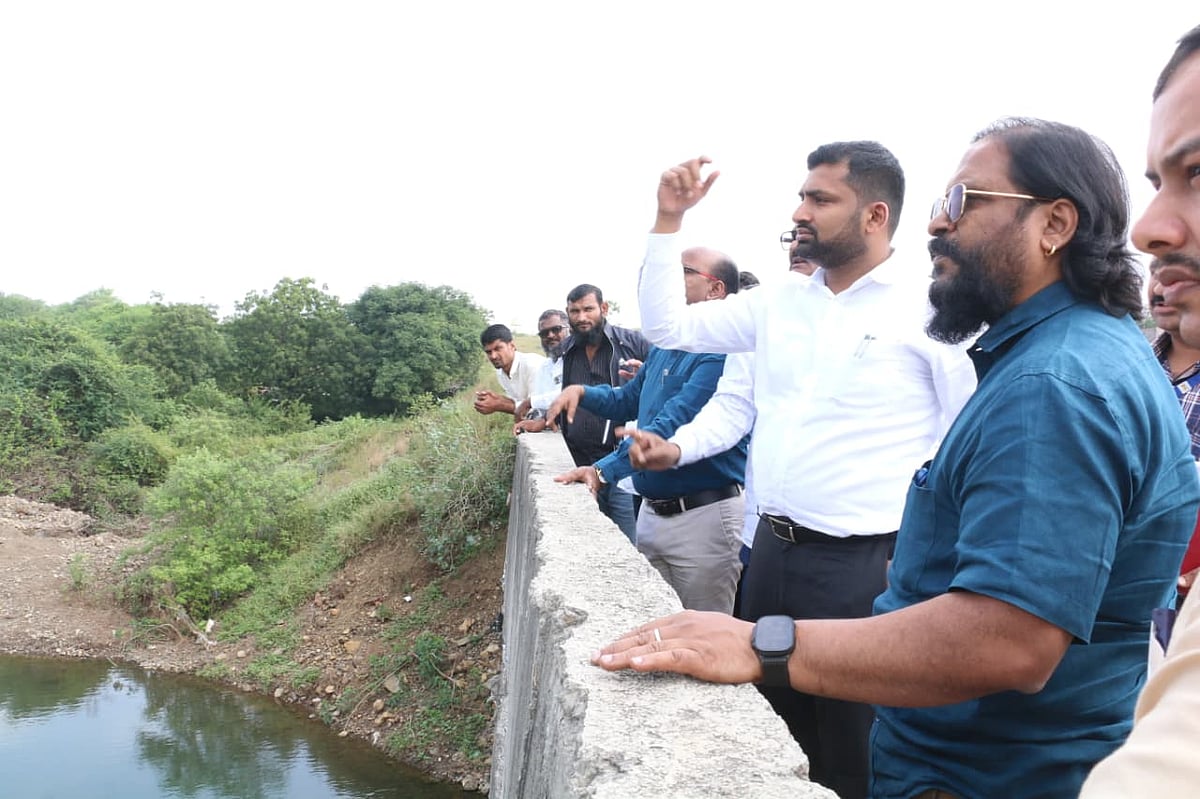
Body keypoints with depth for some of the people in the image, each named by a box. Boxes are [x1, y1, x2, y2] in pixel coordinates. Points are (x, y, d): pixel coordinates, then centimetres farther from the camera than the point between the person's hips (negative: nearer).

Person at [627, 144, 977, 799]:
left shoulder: (930, 306, -9)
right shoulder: (780, 302, 8)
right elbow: (666, 327, 13)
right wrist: (668, 219, 6)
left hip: (863, 567, -6)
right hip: (771, 549, 6)